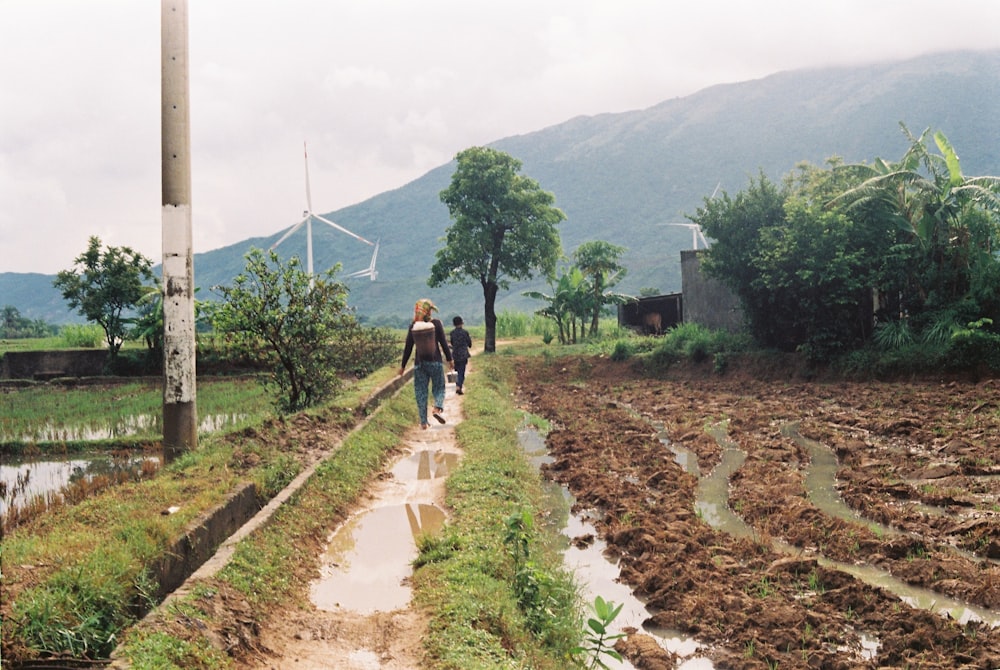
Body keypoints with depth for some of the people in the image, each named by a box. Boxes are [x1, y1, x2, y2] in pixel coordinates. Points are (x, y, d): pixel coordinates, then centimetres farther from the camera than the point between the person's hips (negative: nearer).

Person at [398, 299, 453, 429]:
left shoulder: (413, 326, -1)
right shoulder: (436, 323, -5)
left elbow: (408, 347, 2)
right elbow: (443, 343, -3)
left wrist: (403, 366, 10)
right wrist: (450, 359, 8)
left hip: (419, 363, 1)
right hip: (435, 362, -1)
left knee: (420, 392, 8)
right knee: (439, 388, 12)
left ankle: (423, 422, 7)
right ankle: (437, 408, -17)